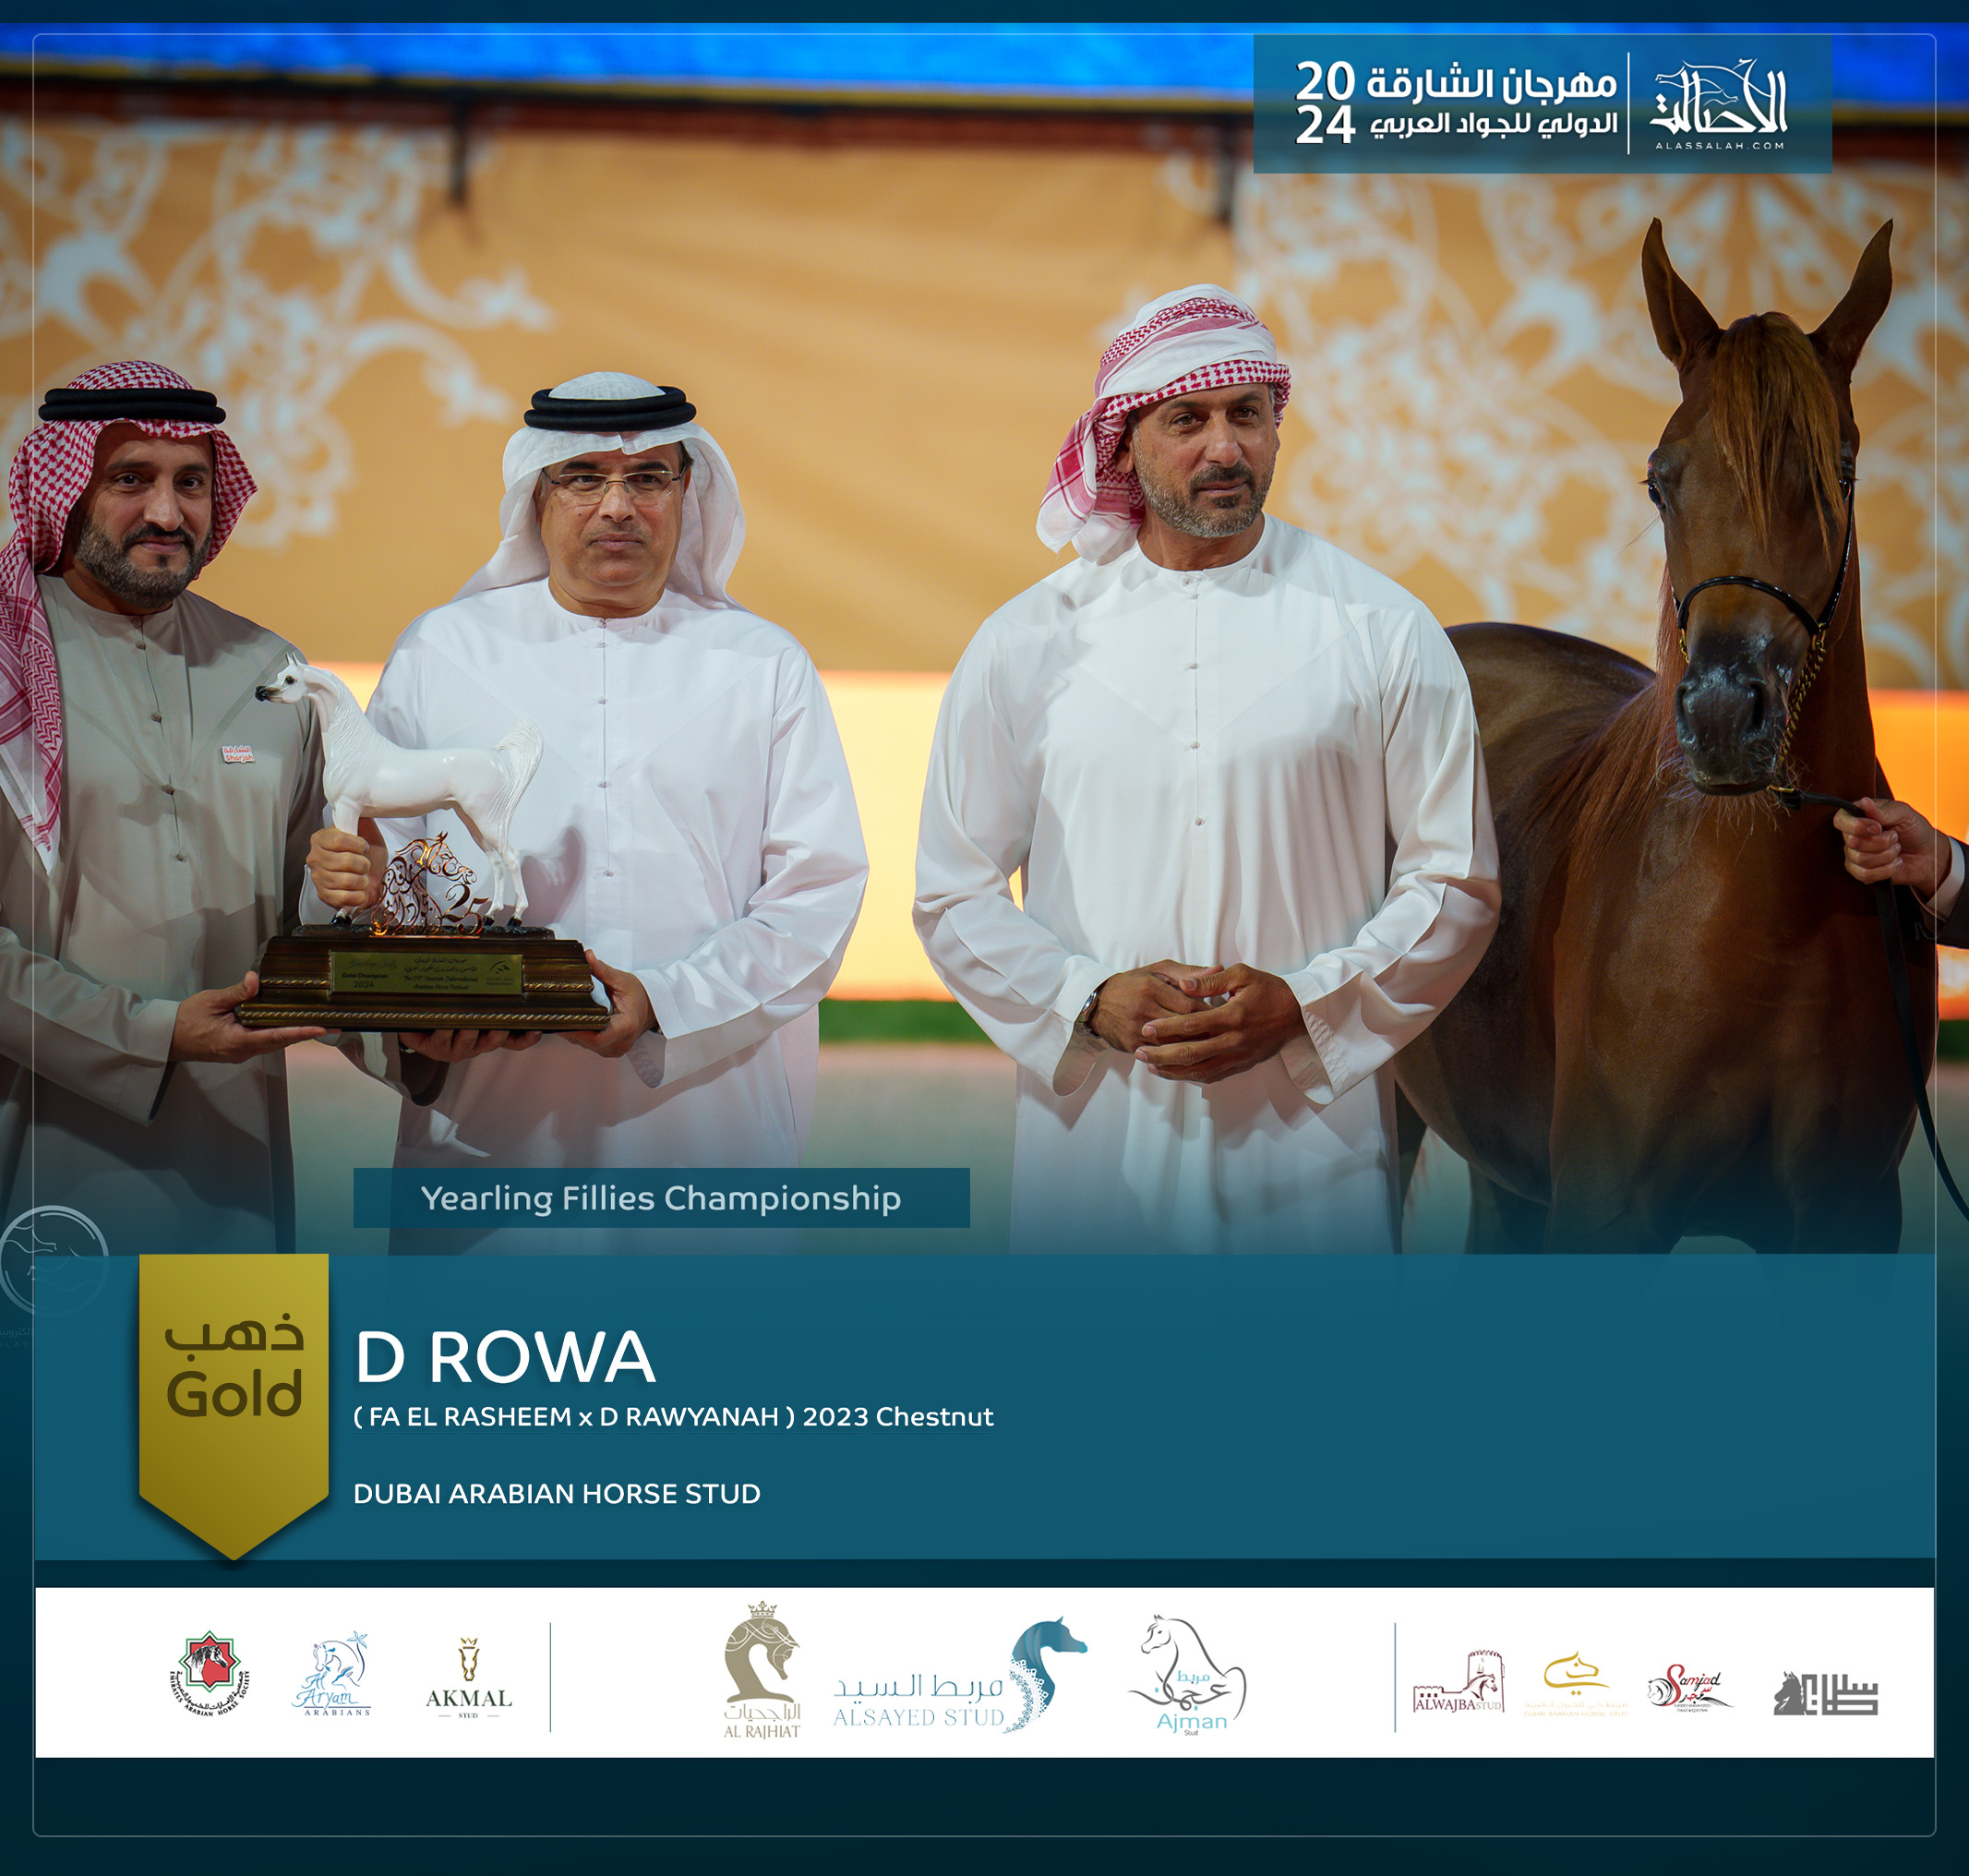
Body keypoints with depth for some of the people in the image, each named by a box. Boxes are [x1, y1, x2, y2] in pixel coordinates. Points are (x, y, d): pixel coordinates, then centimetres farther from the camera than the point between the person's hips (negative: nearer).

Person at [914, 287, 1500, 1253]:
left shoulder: (1383, 632, 3)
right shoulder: (1028, 642, 6)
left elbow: (1455, 885, 4)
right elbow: (953, 896, 8)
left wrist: (1304, 1004, -10)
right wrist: (1090, 1001, -8)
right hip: (1094, 1132, 1)